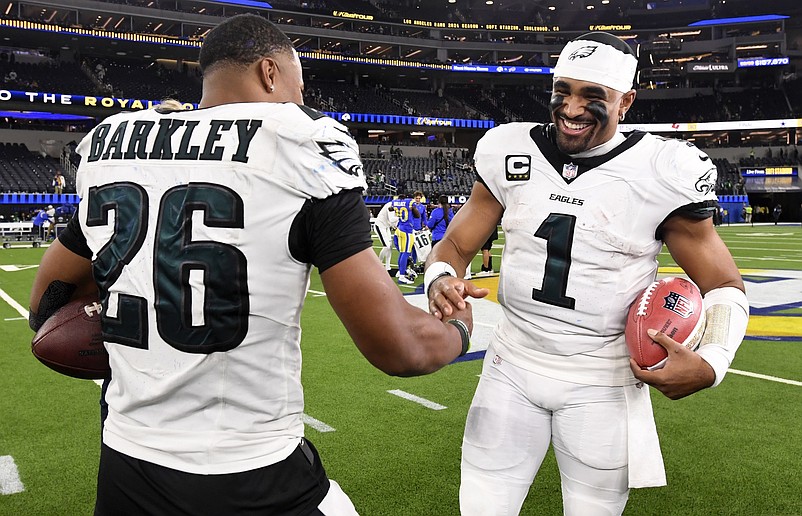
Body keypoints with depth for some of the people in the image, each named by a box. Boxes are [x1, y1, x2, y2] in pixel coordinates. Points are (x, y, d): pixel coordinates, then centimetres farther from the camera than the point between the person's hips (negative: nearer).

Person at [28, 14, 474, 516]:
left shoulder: (110, 143, 3)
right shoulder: (301, 144, -13)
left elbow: (46, 305, 15)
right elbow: (398, 348, -16)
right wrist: (460, 331, 4)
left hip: (125, 469, 5)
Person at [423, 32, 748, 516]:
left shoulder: (661, 173, -11)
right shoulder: (511, 153, -3)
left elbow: (724, 285, -2)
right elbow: (456, 245, 4)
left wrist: (711, 363, -22)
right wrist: (441, 281, -20)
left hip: (604, 384, -2)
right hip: (512, 368, 2)